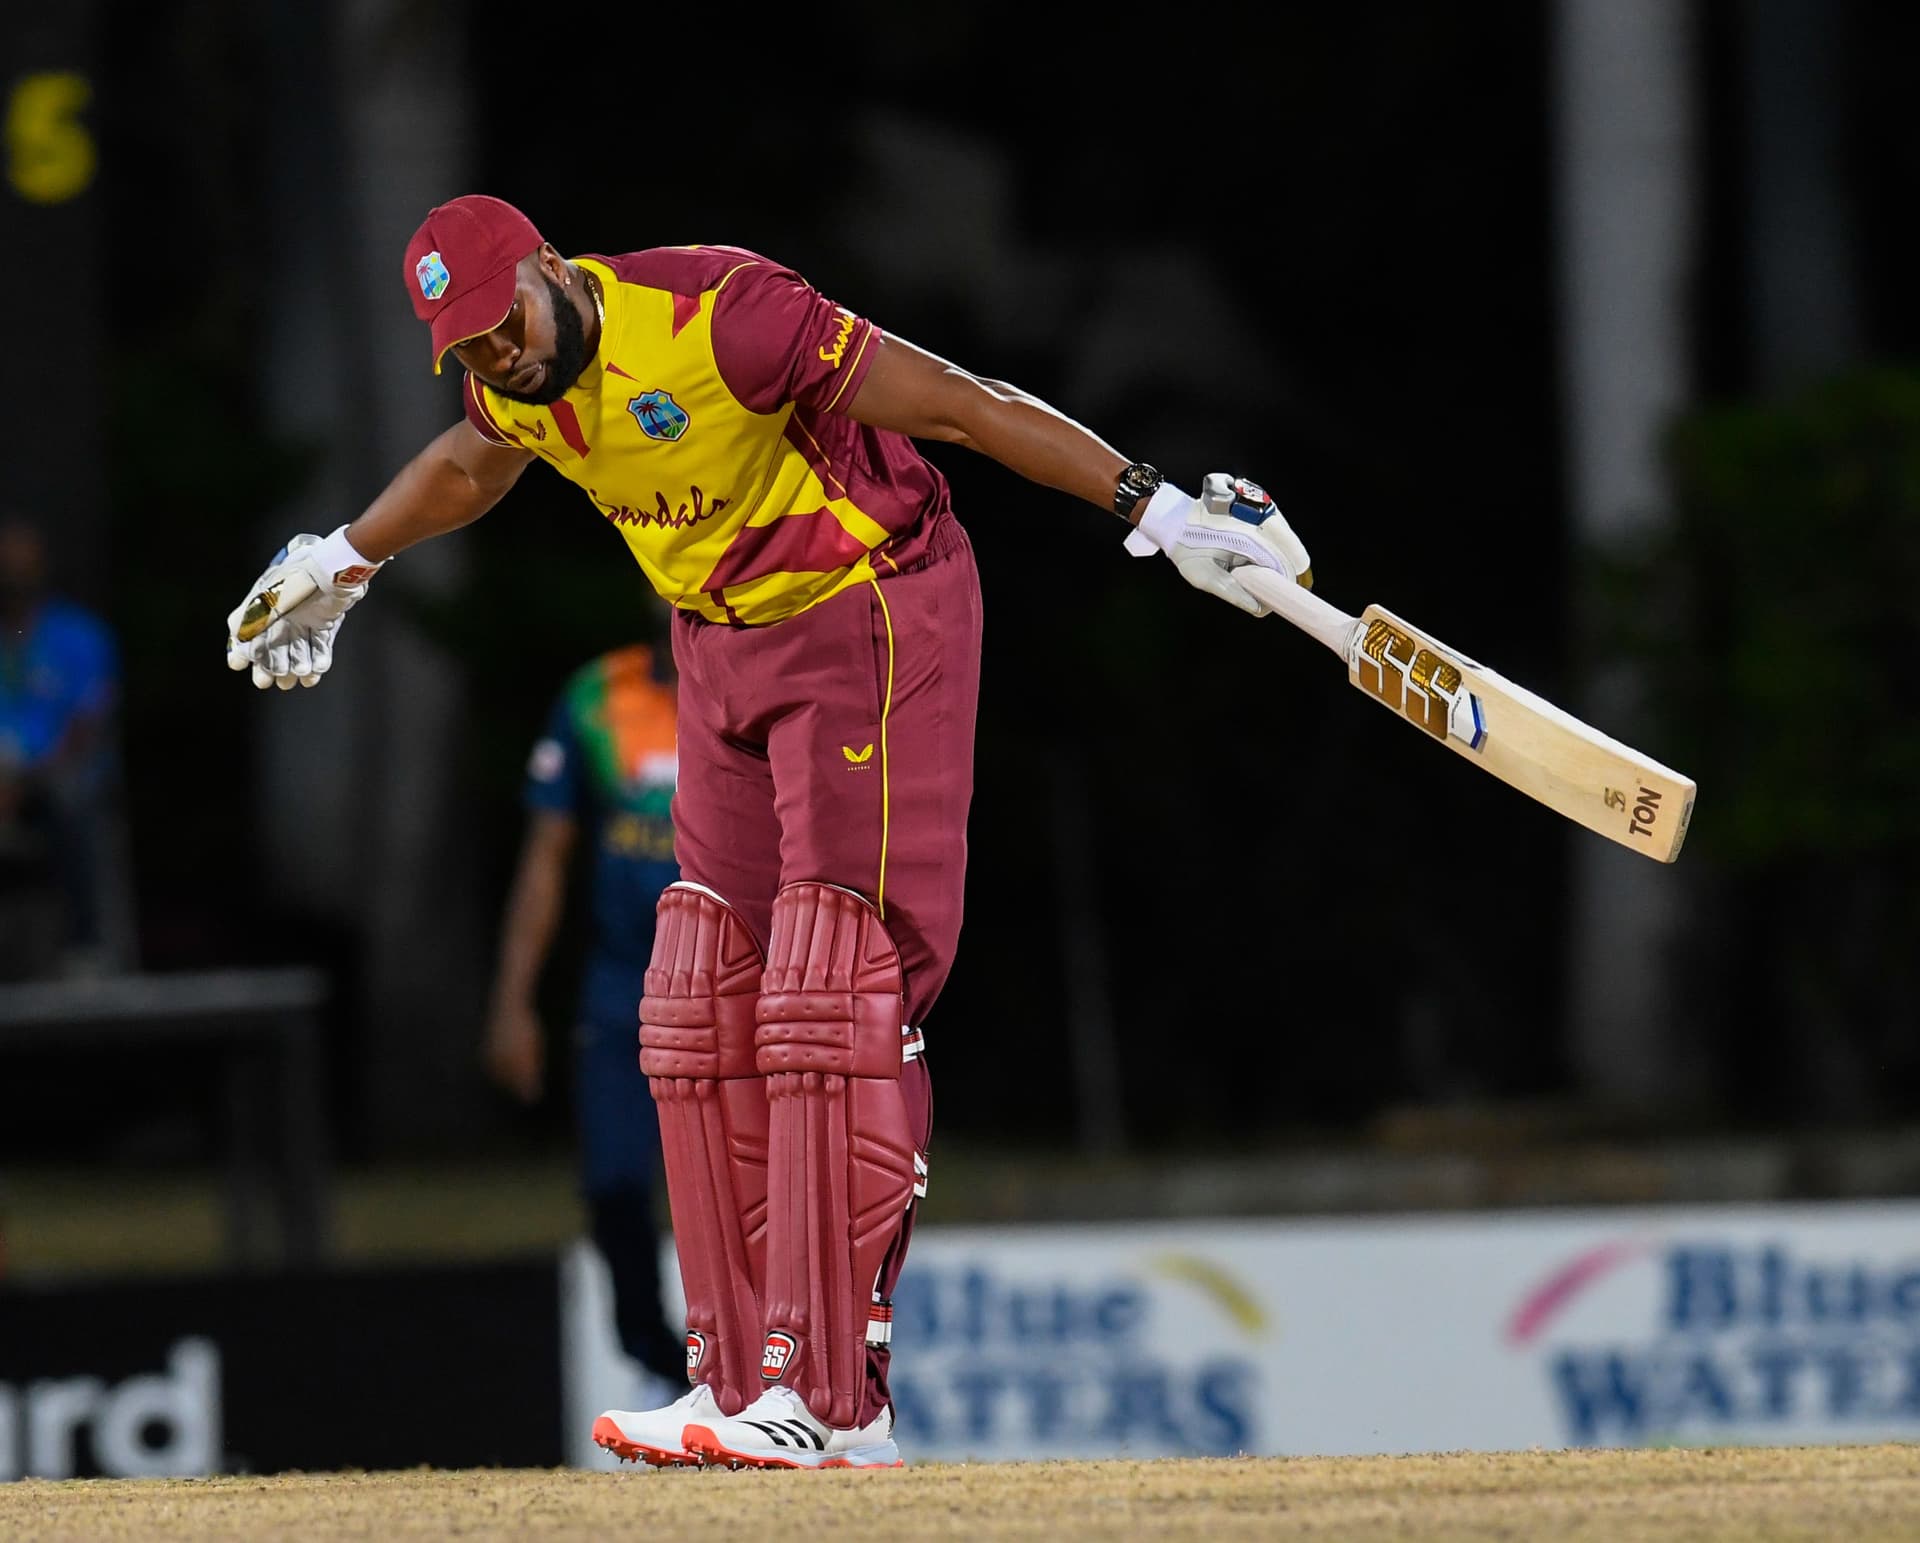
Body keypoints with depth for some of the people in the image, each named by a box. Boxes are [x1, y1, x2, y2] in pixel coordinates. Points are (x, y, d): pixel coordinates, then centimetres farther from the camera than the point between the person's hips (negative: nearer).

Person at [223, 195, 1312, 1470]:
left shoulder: (714, 316, -26)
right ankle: (738, 1387, 11)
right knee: (703, 1018, 6)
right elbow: (469, 466, 25)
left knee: (832, 1004, -16)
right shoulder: (514, 387, -2)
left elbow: (953, 402, -26)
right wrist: (339, 563, 41)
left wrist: (1157, 510, -29)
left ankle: (833, 1405, -20)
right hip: (724, 647, 8)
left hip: (870, 619, -8)